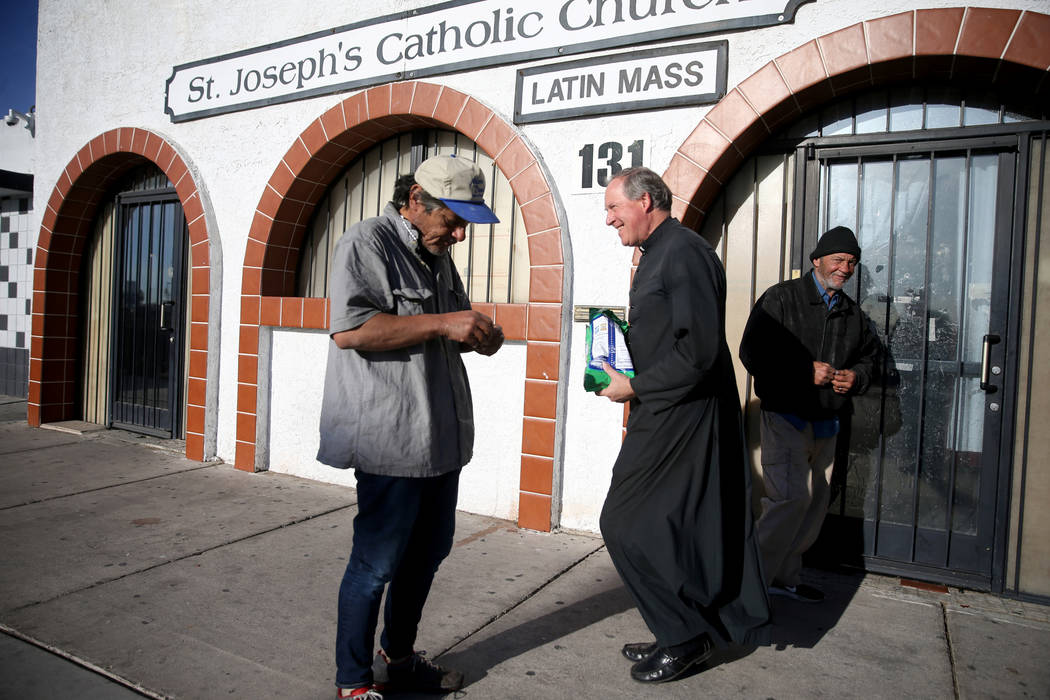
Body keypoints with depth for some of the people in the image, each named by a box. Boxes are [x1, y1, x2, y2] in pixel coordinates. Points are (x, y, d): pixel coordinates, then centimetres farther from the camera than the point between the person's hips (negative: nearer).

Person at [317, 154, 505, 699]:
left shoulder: (437, 256, 17)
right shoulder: (366, 242, -9)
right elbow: (349, 329, -22)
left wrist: (477, 335, 4)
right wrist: (441, 324, -23)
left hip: (438, 435, 9)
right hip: (389, 437, -9)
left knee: (427, 550, 18)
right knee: (376, 562, 1)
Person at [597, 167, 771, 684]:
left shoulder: (683, 253, -16)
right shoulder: (658, 254, 17)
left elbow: (699, 350, -23)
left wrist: (634, 387, -16)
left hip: (681, 417, -10)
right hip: (667, 414, 10)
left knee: (628, 525, -4)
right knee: (676, 529, 15)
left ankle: (686, 635, 11)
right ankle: (683, 634, 29)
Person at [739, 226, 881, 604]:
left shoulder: (853, 312, 14)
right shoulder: (781, 298, -5)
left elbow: (870, 355, 24)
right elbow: (752, 352, -14)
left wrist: (855, 376, 1)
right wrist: (807, 370, -19)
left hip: (826, 423, 7)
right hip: (786, 417, -7)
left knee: (816, 502, 11)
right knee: (791, 498, -16)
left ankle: (786, 576, 26)